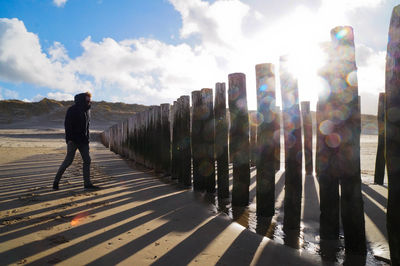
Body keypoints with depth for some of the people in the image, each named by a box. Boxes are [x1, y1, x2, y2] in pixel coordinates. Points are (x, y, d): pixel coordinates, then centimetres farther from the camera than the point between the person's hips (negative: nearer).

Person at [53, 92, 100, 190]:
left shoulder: (87, 110, 12)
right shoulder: (72, 110, -9)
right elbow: (67, 125, -13)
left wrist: (87, 139, 13)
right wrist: (69, 139, -21)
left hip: (83, 140, 7)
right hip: (73, 140, -6)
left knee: (87, 160, 1)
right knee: (68, 160, -4)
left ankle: (87, 183, 6)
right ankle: (56, 181, 13)